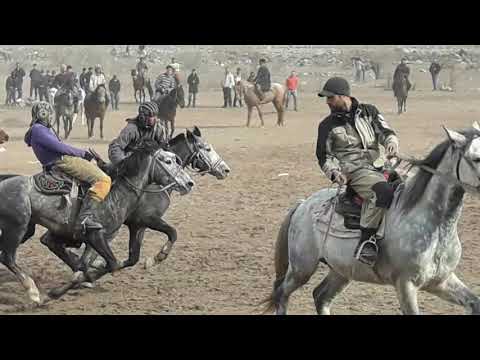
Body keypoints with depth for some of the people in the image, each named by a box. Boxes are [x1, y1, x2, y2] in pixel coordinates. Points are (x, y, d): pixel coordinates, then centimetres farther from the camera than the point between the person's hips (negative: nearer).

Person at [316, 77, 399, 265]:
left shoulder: (369, 112, 16)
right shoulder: (328, 125, 11)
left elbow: (385, 131, 11)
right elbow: (325, 156, 12)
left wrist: (392, 143, -12)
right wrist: (334, 172, -8)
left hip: (377, 165, 5)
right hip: (353, 170, -5)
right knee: (383, 192, -35)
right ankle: (365, 241, -34)